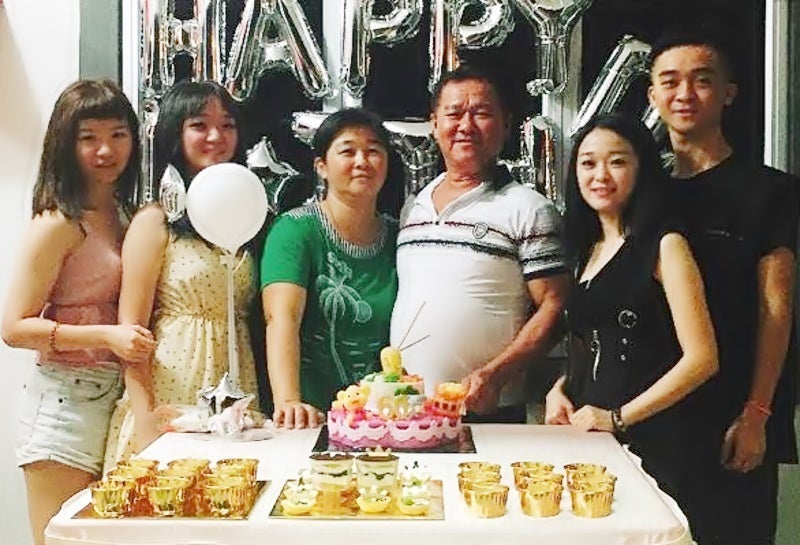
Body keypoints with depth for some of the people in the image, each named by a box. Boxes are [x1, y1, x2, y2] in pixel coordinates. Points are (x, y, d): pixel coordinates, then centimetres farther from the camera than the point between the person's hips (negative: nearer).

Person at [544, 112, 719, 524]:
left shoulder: (664, 245, -7)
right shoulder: (587, 249, 13)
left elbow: (701, 358, -13)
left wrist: (618, 417, -14)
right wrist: (560, 389, 4)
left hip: (650, 442, -6)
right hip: (587, 439, 6)